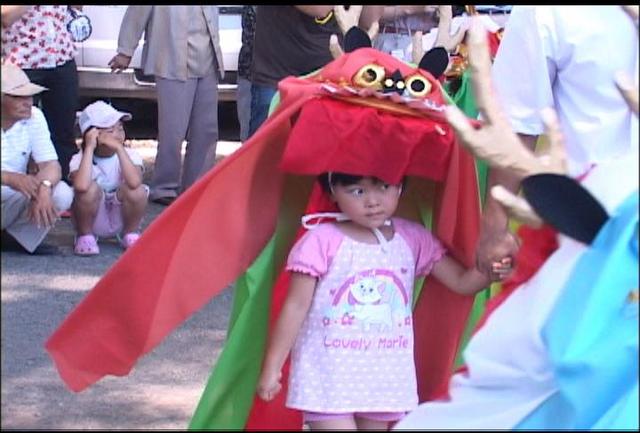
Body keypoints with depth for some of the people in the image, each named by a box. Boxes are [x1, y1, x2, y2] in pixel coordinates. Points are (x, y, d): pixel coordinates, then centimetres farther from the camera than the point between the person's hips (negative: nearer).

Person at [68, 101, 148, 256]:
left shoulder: (129, 155, -12)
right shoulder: (79, 159, -16)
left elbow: (134, 182, -36)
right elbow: (81, 186, -41)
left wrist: (119, 148, -30)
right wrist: (89, 148, -32)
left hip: (120, 218, 2)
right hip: (93, 220, -2)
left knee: (137, 191, -28)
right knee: (91, 189, -32)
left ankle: (130, 234, 0)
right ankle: (85, 236, -6)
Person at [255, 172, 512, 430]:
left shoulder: (413, 239, 2)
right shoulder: (322, 242, -11)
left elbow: (461, 282, 4)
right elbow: (296, 306, -8)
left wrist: (488, 271, -19)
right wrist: (272, 368, -8)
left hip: (385, 378, 4)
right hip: (328, 377, -4)